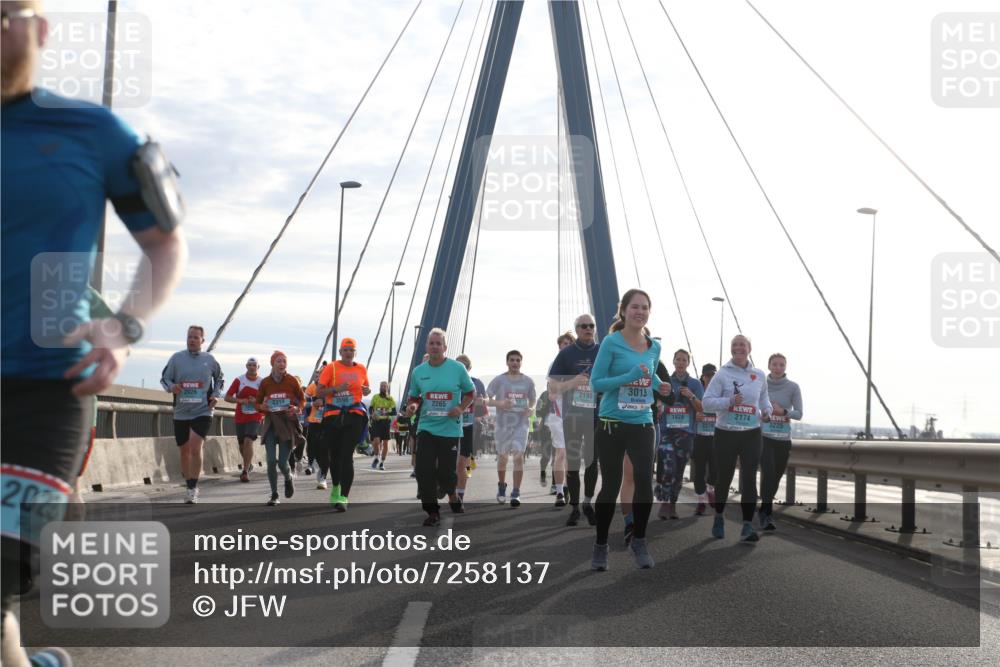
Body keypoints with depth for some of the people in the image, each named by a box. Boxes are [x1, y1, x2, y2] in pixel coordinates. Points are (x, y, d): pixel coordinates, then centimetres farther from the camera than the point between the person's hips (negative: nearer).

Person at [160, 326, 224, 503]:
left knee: (195, 447, -18)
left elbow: (219, 378, 19)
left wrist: (216, 395, 3)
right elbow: (164, 378, 7)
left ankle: (193, 489, -11)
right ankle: (191, 487, 26)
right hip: (181, 413, 2)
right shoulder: (177, 358, 1)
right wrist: (171, 386, -15)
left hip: (203, 411, -2)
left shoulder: (209, 360, 3)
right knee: (184, 451, 10)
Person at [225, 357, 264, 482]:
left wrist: (256, 401, -13)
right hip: (240, 417, 2)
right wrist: (240, 400, -18)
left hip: (255, 417, -2)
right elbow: (227, 397, -1)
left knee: (248, 441, -20)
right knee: (242, 445, 11)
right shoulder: (239, 380, 0)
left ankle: (245, 471, -17)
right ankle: (249, 464, 39)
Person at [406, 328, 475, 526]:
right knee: (424, 470, -9)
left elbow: (471, 393, 6)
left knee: (446, 472, -1)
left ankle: (452, 495, 34)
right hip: (426, 427, 2)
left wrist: (461, 408, -11)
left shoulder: (457, 368, -3)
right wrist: (412, 406, -7)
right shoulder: (418, 372, 4)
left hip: (450, 429, -2)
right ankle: (432, 512, 5)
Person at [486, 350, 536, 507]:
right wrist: (500, 403, -20)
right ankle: (501, 487, 34)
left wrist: (530, 408, -7)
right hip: (503, 423, 0)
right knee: (502, 456, 12)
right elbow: (487, 399, -1)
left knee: (518, 456, -12)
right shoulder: (499, 380, -2)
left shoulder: (528, 381, 4)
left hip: (521, 424, 0)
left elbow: (532, 400, 15)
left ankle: (516, 493, -9)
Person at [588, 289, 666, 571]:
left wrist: (661, 385, 2)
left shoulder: (654, 347, 7)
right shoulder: (611, 342, -8)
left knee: (645, 481, -6)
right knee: (611, 485, 5)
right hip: (612, 424, -3)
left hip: (643, 425, 3)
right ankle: (600, 545, 21)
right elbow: (595, 382, -11)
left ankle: (639, 542, 14)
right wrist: (629, 377, -22)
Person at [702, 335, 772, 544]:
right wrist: (729, 402, -23)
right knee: (724, 478, 9)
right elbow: (706, 402, -9)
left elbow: (764, 397, 23)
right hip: (726, 433, -1)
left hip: (752, 434, 2)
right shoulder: (722, 374, -4)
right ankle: (719, 517, 32)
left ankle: (747, 527, -7)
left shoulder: (759, 376, 5)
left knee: (749, 479, -7)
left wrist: (767, 411, 2)